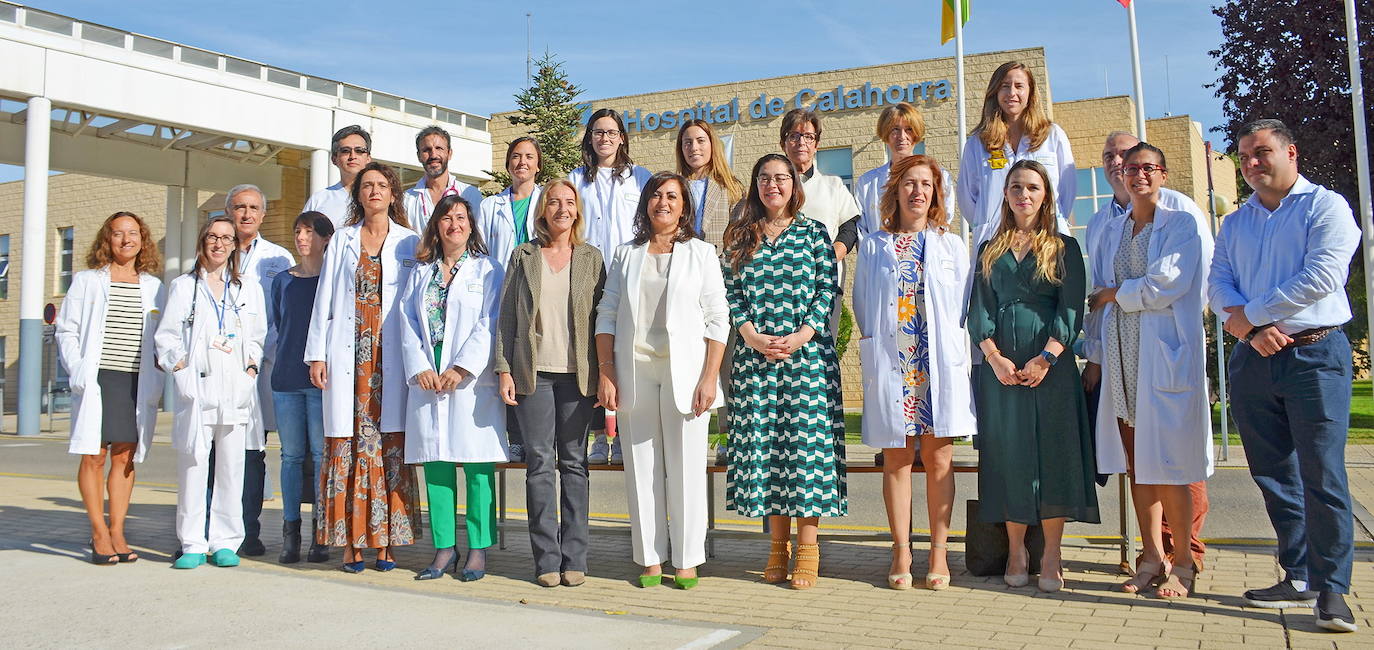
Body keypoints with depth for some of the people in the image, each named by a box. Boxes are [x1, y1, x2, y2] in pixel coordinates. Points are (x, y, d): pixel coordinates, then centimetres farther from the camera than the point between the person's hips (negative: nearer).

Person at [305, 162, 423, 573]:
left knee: (391, 444, -3)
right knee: (346, 443, -2)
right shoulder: (342, 241, 15)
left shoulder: (409, 244, 10)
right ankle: (350, 543, 3)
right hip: (349, 357, 1)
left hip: (390, 358, -1)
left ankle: (384, 542, 3)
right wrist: (317, 354, 4)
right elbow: (324, 300, 11)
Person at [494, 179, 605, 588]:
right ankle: (547, 560, 6)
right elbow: (506, 316, 7)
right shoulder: (523, 256, 10)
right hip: (533, 372, 0)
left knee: (574, 463, 3)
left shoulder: (591, 258, 9)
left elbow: (602, 318, 6)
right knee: (539, 463, 0)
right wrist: (504, 369, -2)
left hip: (577, 373, 0)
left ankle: (574, 559, 9)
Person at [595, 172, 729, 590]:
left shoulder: (700, 253, 7)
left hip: (684, 371, -2)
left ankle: (687, 561, 9)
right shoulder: (627, 255, 13)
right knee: (641, 466, 4)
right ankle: (650, 559, 13)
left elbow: (717, 320, 1)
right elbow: (606, 315, 9)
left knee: (686, 467, -1)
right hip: (634, 371, 2)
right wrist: (605, 375, 0)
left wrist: (709, 377, -8)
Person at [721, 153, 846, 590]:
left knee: (807, 440, -4)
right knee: (763, 444, 2)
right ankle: (778, 546, 12)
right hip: (755, 355, 2)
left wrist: (800, 337, -11)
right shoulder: (739, 237, 13)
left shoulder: (814, 233, 8)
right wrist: (753, 337, -7)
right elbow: (731, 292, 8)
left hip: (806, 353, -2)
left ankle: (807, 549, 3)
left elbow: (828, 289, 1)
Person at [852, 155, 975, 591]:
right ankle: (901, 553, 9)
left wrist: (952, 348, 2)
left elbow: (963, 305, 10)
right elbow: (861, 306, 12)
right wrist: (873, 348, 3)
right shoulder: (873, 247, 10)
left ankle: (939, 553, 8)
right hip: (890, 364, 0)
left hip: (940, 361, 0)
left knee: (938, 458, 0)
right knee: (896, 459, 2)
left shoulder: (951, 245, 11)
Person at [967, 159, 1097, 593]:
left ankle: (1051, 556, 2)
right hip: (1000, 365, 2)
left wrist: (1046, 358, -14)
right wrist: (995, 357, -9)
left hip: (1050, 366, -2)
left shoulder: (1064, 248, 9)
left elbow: (1071, 309, -2)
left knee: (1052, 453, -4)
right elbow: (979, 309, 6)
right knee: (1008, 455, 1)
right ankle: (1016, 552, 9)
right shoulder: (990, 250, 15)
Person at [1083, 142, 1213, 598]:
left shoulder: (1182, 225, 2)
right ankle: (1153, 557, 14)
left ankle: (1183, 563, 6)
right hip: (1121, 354, 5)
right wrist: (1095, 354, 8)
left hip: (1166, 353, -5)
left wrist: (1113, 295, 0)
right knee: (1135, 462, 5)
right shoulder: (1108, 232, 17)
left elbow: (1168, 285, -11)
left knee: (1166, 463, -6)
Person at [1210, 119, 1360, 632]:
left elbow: (1321, 276, -14)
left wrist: (1249, 313, -9)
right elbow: (1217, 284, 7)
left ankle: (1330, 588, 1)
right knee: (1273, 474, 8)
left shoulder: (1326, 207, 0)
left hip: (1315, 354, -5)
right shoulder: (1235, 223, 18)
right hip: (1253, 359, 6)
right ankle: (1299, 577, 18)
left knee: (1321, 474, -7)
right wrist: (1252, 330, -12)